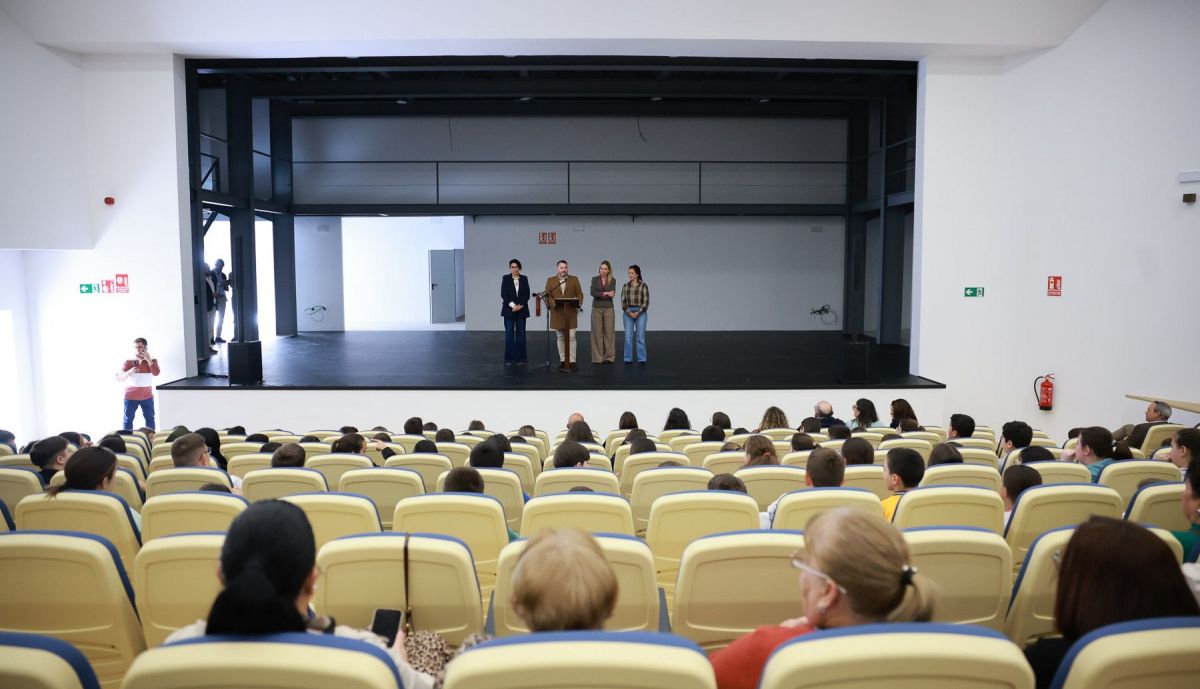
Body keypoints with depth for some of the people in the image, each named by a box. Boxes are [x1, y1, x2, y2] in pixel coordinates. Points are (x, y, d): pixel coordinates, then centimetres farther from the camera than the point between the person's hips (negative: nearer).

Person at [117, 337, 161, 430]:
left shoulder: (152, 360, 0)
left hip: (147, 396, 1)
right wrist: (129, 372, -27)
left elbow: (156, 373, -16)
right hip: (131, 396, -1)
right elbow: (119, 377, -8)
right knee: (128, 419, 1)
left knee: (150, 418, 6)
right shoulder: (128, 361, -5)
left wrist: (148, 360, -19)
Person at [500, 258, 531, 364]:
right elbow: (503, 294, -4)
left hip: (521, 310, 2)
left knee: (521, 334, 1)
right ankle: (509, 358, 3)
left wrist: (520, 306, -11)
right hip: (509, 310, -1)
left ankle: (520, 358, 7)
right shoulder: (505, 278, 2)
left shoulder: (524, 279, 7)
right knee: (509, 334, -2)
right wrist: (513, 305, -13)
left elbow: (527, 295, 2)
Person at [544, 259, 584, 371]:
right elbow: (547, 295, -1)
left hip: (571, 313, -1)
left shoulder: (574, 279, 7)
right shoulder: (550, 280, 6)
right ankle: (563, 361, 13)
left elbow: (579, 294, 3)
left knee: (571, 337, -6)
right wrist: (552, 303, -20)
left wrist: (578, 302, -17)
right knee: (561, 338, 7)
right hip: (557, 313, 1)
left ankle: (572, 361, -3)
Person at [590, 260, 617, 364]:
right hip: (596, 309, 0)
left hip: (608, 309, 0)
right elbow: (593, 293, -12)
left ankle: (609, 357, 5)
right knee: (597, 332, 1)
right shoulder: (595, 279, 3)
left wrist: (600, 295, -14)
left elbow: (611, 294, -10)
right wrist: (605, 293, -21)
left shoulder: (612, 280, 3)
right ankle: (598, 357, 6)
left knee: (609, 332, 0)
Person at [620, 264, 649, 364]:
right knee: (628, 337, 1)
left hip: (640, 313, -2)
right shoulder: (625, 286, 6)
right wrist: (628, 312, -12)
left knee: (640, 337, 1)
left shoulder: (643, 286, -3)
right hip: (628, 313, 2)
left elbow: (646, 301, -6)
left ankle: (642, 359, 8)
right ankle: (628, 359, 8)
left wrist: (638, 312, -16)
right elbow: (623, 301, 2)